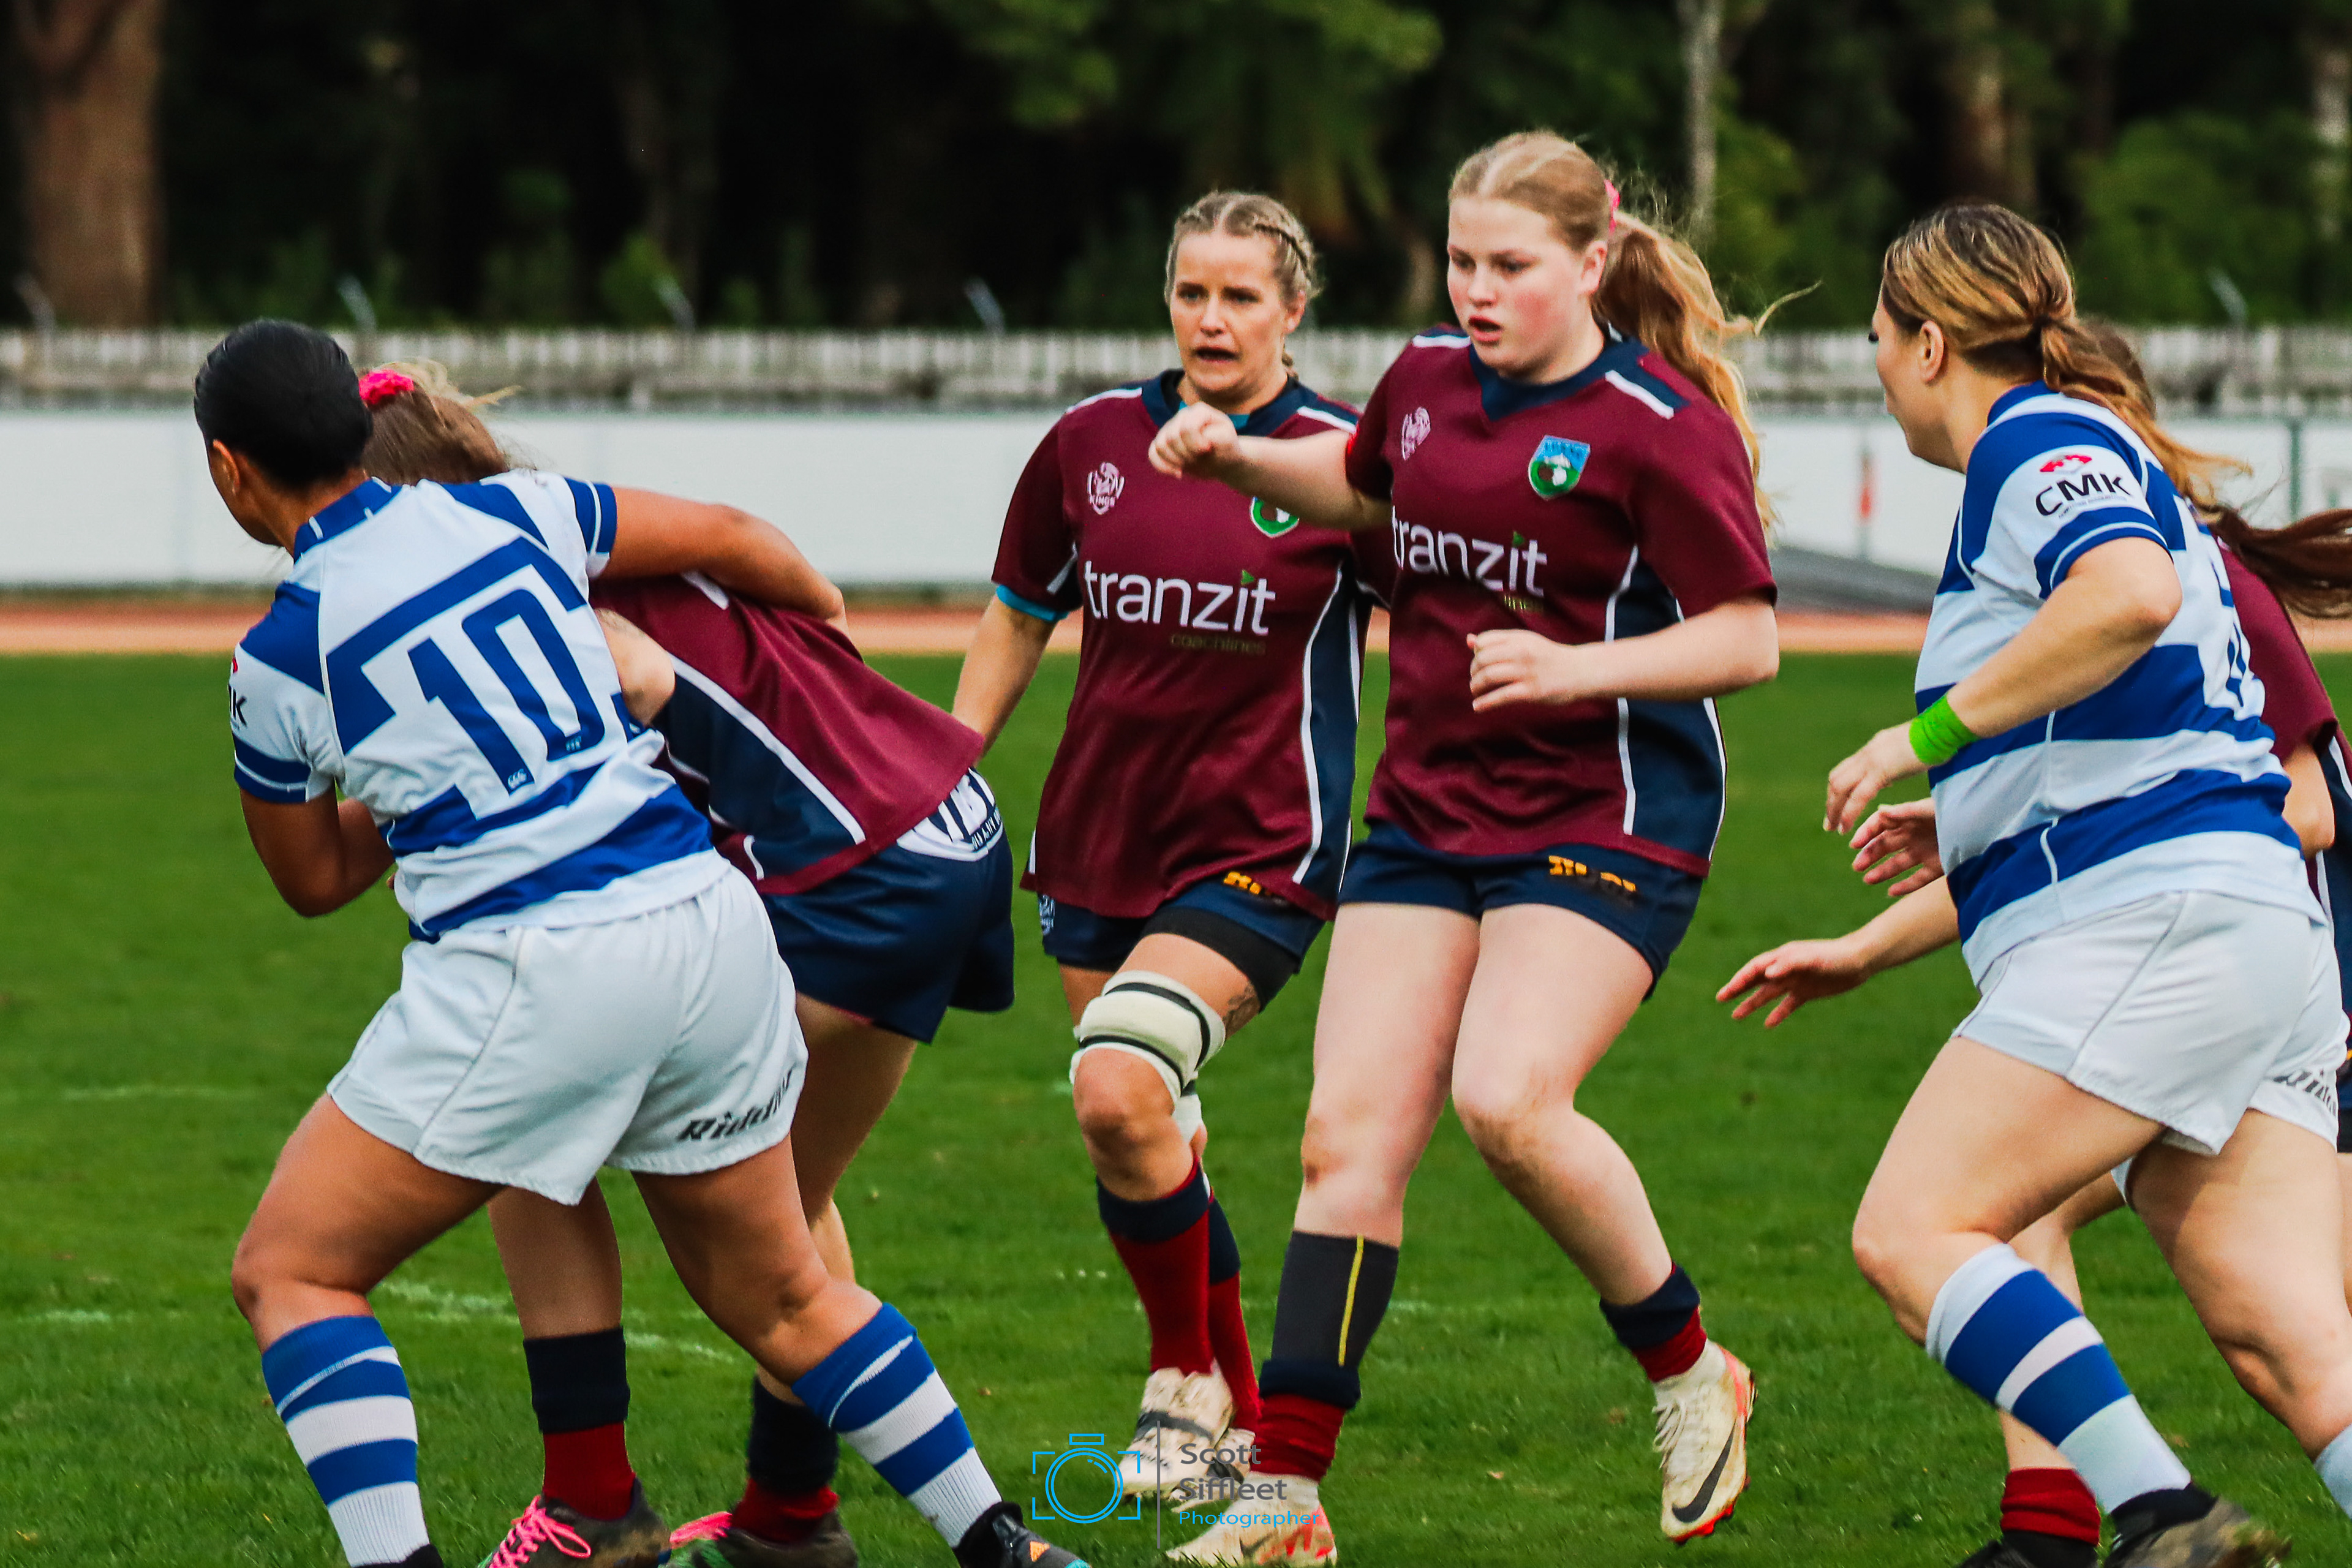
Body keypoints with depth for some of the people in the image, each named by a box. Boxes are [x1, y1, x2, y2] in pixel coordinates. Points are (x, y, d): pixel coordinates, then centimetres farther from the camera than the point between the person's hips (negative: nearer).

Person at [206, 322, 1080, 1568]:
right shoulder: (508, 516, 8)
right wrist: (829, 615, 39)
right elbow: (732, 541, 18)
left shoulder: (278, 662, -2)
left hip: (532, 973, -5)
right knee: (779, 1299, 21)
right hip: (707, 923, 6)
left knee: (290, 1270, 4)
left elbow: (313, 880, 14)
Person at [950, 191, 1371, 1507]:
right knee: (1149, 1146, 8)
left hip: (1257, 852, -5)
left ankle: (1190, 1383, -3)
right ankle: (1237, 1419, 27)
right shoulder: (1092, 445, 3)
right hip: (1098, 841, 5)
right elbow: (1018, 621, 15)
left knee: (1120, 1090, -24)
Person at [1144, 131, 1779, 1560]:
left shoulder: (1657, 423, -11)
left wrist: (1577, 667, -25)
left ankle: (1688, 1366, -1)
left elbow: (1748, 638, -12)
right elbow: (1361, 488, 32)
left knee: (1507, 1097, -25)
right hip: (1428, 812, 7)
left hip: (1604, 821, -7)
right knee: (1351, 1136, -3)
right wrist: (1238, 460, 13)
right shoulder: (1427, 382, 9)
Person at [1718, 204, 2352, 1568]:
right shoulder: (2091, 467, 30)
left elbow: (2133, 593, -23)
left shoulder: (2041, 439, 1)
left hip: (2158, 926, -9)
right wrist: (1869, 949, 38)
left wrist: (1928, 735, -15)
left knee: (1914, 1232, -10)